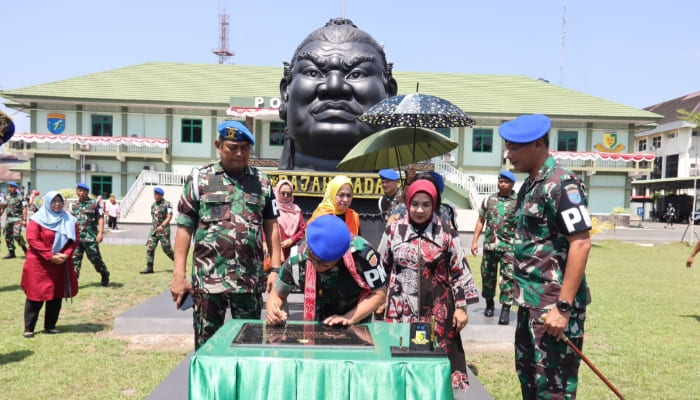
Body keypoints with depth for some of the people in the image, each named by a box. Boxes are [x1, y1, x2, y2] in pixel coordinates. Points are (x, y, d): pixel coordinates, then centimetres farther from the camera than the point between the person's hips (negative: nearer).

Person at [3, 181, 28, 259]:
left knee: (16, 235, -17)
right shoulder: (7, 197, 11)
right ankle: (11, 253, 16)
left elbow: (24, 209, -10)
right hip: (8, 219, 7)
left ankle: (25, 249, 0)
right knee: (8, 236, 7)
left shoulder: (20, 197, -7)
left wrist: (24, 220, -17)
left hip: (17, 219, -7)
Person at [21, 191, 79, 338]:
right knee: (36, 295, -1)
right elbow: (33, 240, -12)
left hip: (61, 264, 4)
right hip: (39, 264, -4)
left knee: (56, 296, 8)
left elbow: (74, 240, 4)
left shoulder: (69, 220, 6)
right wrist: (50, 256, -18)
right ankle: (28, 328, 9)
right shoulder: (37, 219, -5)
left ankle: (50, 326, 19)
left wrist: (66, 255, -13)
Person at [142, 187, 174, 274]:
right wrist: (154, 226, 19)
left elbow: (169, 217, -14)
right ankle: (149, 268, 3)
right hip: (154, 229, 6)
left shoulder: (167, 204, -8)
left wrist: (162, 226, -25)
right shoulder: (153, 205, 12)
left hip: (164, 230, -6)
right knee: (149, 248, -2)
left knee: (167, 249, -2)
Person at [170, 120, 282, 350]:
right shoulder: (199, 179, 3)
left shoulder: (262, 182, 9)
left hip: (250, 280, 1)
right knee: (206, 344, 9)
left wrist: (276, 269, 1)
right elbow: (184, 228, 2)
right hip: (208, 279, -1)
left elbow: (271, 227, 9)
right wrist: (179, 275, -5)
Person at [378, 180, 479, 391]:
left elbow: (460, 272, 2)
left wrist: (461, 307, -1)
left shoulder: (447, 234, -2)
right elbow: (381, 268, 10)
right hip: (400, 309, 1)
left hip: (437, 310, -1)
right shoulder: (393, 231, 2)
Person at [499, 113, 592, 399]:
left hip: (555, 305, -9)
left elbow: (581, 243, -22)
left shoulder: (562, 184, -16)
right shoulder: (529, 186, 11)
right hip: (531, 303, 9)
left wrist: (564, 307, -24)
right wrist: (522, 294, 16)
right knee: (527, 376, 20)